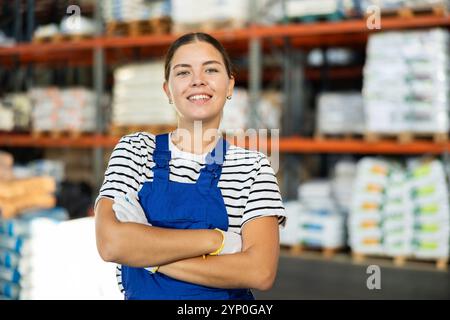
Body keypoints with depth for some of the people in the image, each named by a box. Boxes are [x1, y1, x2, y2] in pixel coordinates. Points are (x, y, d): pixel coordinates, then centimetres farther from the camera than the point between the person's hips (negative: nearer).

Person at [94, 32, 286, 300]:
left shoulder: (252, 166, -7)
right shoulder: (135, 149, -4)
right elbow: (111, 242, -17)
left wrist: (148, 256, -19)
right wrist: (217, 239, -20)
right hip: (143, 294, 1)